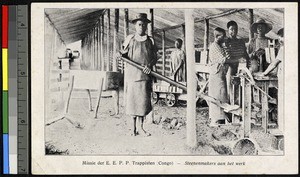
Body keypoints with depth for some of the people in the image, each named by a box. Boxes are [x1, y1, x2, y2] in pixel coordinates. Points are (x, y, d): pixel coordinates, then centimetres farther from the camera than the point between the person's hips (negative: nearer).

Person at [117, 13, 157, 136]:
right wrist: (121, 54, -10)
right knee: (132, 99, 0)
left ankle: (140, 127, 6)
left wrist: (149, 66, -10)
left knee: (143, 100, -3)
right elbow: (125, 53, 13)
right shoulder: (130, 39, 8)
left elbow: (154, 57, 8)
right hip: (132, 74, -1)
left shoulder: (150, 41, 9)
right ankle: (134, 126, 11)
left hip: (145, 75, 1)